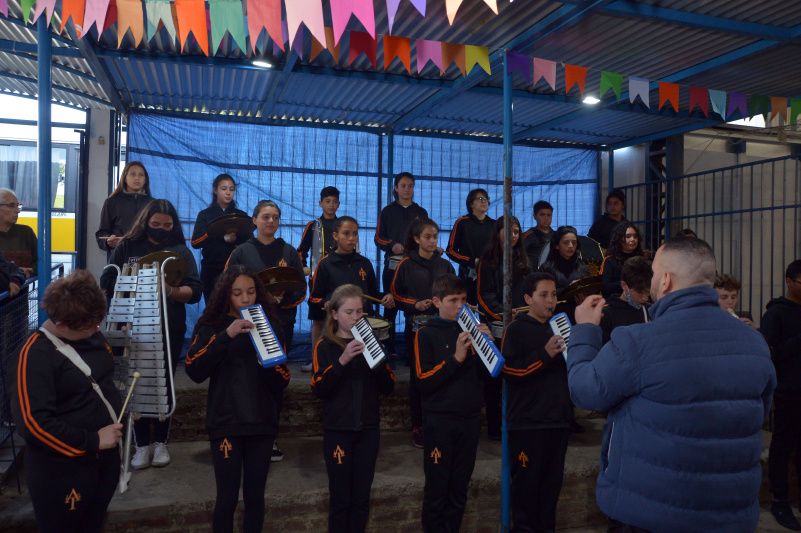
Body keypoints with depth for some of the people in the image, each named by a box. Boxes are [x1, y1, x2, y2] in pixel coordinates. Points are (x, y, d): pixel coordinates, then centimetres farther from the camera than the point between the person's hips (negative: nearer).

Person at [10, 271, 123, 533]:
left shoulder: (90, 333, 0)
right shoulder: (36, 356, -22)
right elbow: (33, 423, -26)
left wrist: (120, 412, 14)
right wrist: (93, 440, -23)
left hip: (104, 457, 7)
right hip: (63, 471, -7)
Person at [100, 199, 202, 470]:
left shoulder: (181, 252, 4)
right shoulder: (127, 247, 4)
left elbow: (195, 291, -4)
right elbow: (107, 282, 1)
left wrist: (172, 291, -22)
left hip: (170, 329, 0)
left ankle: (160, 442, 22)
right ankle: (142, 444, 16)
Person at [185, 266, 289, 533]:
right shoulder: (211, 326, 0)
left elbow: (281, 384, 3)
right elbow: (194, 371, -16)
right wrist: (226, 336, -24)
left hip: (261, 423, 2)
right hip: (225, 424, -2)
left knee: (255, 496, 9)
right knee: (228, 497, 0)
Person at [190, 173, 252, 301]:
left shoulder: (242, 215, 10)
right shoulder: (205, 215, 7)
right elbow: (195, 242, -6)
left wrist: (236, 239, -18)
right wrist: (222, 236, -17)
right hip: (211, 270, 0)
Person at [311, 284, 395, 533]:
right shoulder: (325, 346, -4)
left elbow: (388, 388, 3)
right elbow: (319, 389, -16)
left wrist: (378, 360, -14)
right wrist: (343, 360, -27)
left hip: (368, 429, 3)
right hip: (338, 430, -3)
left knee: (361, 498, 10)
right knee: (340, 498, 3)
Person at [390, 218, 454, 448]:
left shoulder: (445, 265, 7)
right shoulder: (406, 265, 0)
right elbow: (395, 295, 2)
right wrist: (415, 305, -13)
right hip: (417, 326, -2)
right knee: (418, 376, 5)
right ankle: (417, 426, 16)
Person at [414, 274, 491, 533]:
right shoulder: (427, 334, -4)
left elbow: (487, 373, 8)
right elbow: (424, 382, -14)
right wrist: (456, 358, -22)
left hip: (470, 418, 4)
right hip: (439, 421, -4)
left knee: (459, 489, 12)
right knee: (437, 488, 3)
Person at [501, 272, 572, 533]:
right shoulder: (517, 329, -6)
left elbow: (571, 369, 25)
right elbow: (509, 370, -16)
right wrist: (545, 354, -23)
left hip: (559, 419, 6)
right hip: (528, 422, -6)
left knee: (552, 480, 12)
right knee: (526, 480, 0)